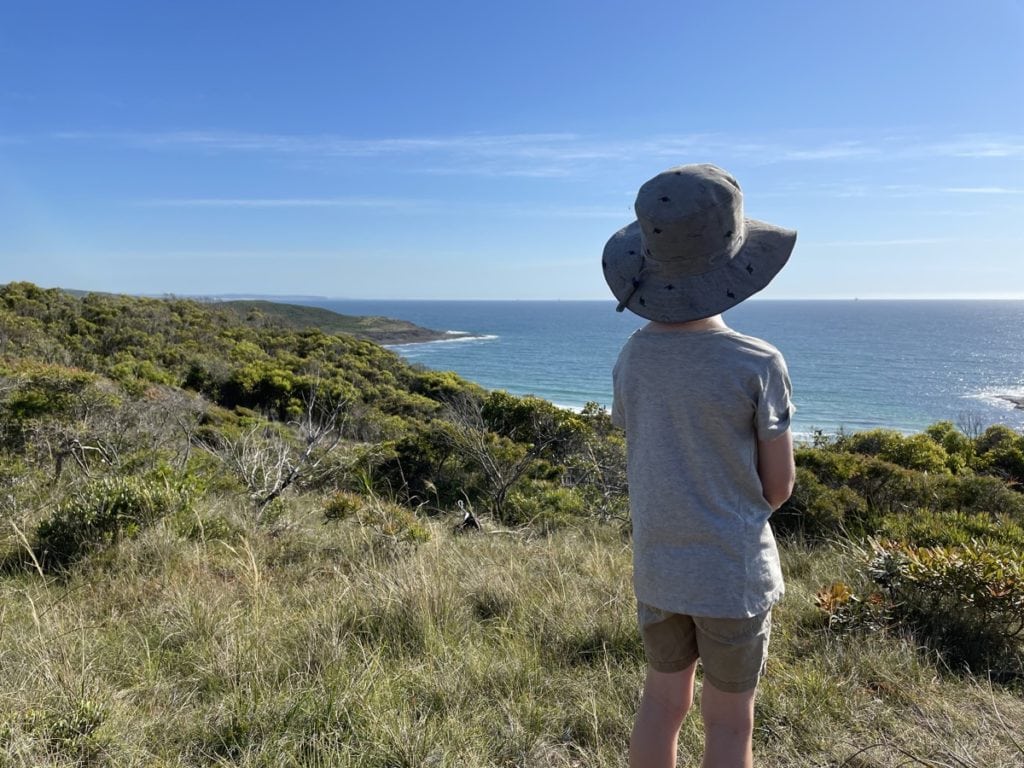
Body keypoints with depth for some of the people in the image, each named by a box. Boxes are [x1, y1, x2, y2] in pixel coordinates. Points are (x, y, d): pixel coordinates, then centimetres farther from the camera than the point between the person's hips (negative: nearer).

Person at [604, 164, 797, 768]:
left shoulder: (633, 357, -6)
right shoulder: (759, 364, -19)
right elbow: (779, 485, -9)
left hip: (657, 566, 4)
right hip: (733, 571, -4)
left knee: (664, 701, 21)